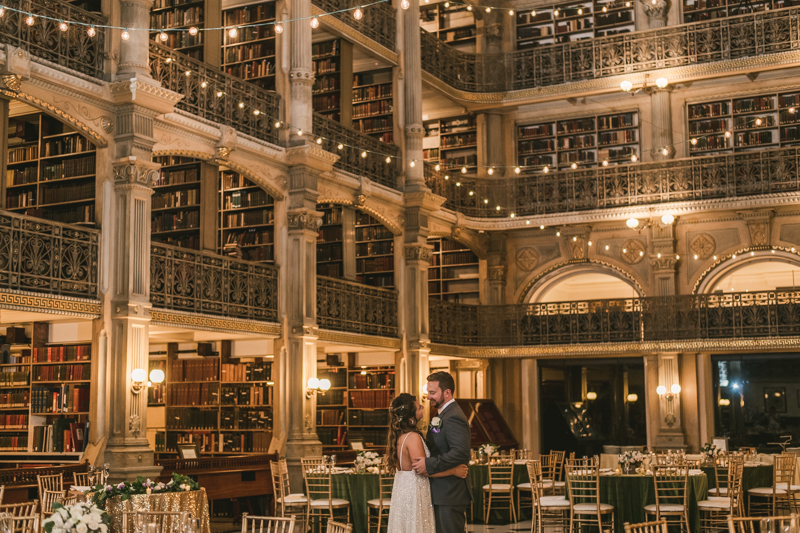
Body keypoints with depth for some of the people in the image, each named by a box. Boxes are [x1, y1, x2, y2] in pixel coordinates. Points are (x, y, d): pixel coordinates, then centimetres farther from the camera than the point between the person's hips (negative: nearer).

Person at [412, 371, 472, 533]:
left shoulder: (453, 418, -18)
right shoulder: (442, 414, 16)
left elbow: (460, 452, -29)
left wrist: (429, 465, -26)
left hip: (450, 495, -10)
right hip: (444, 493, 10)